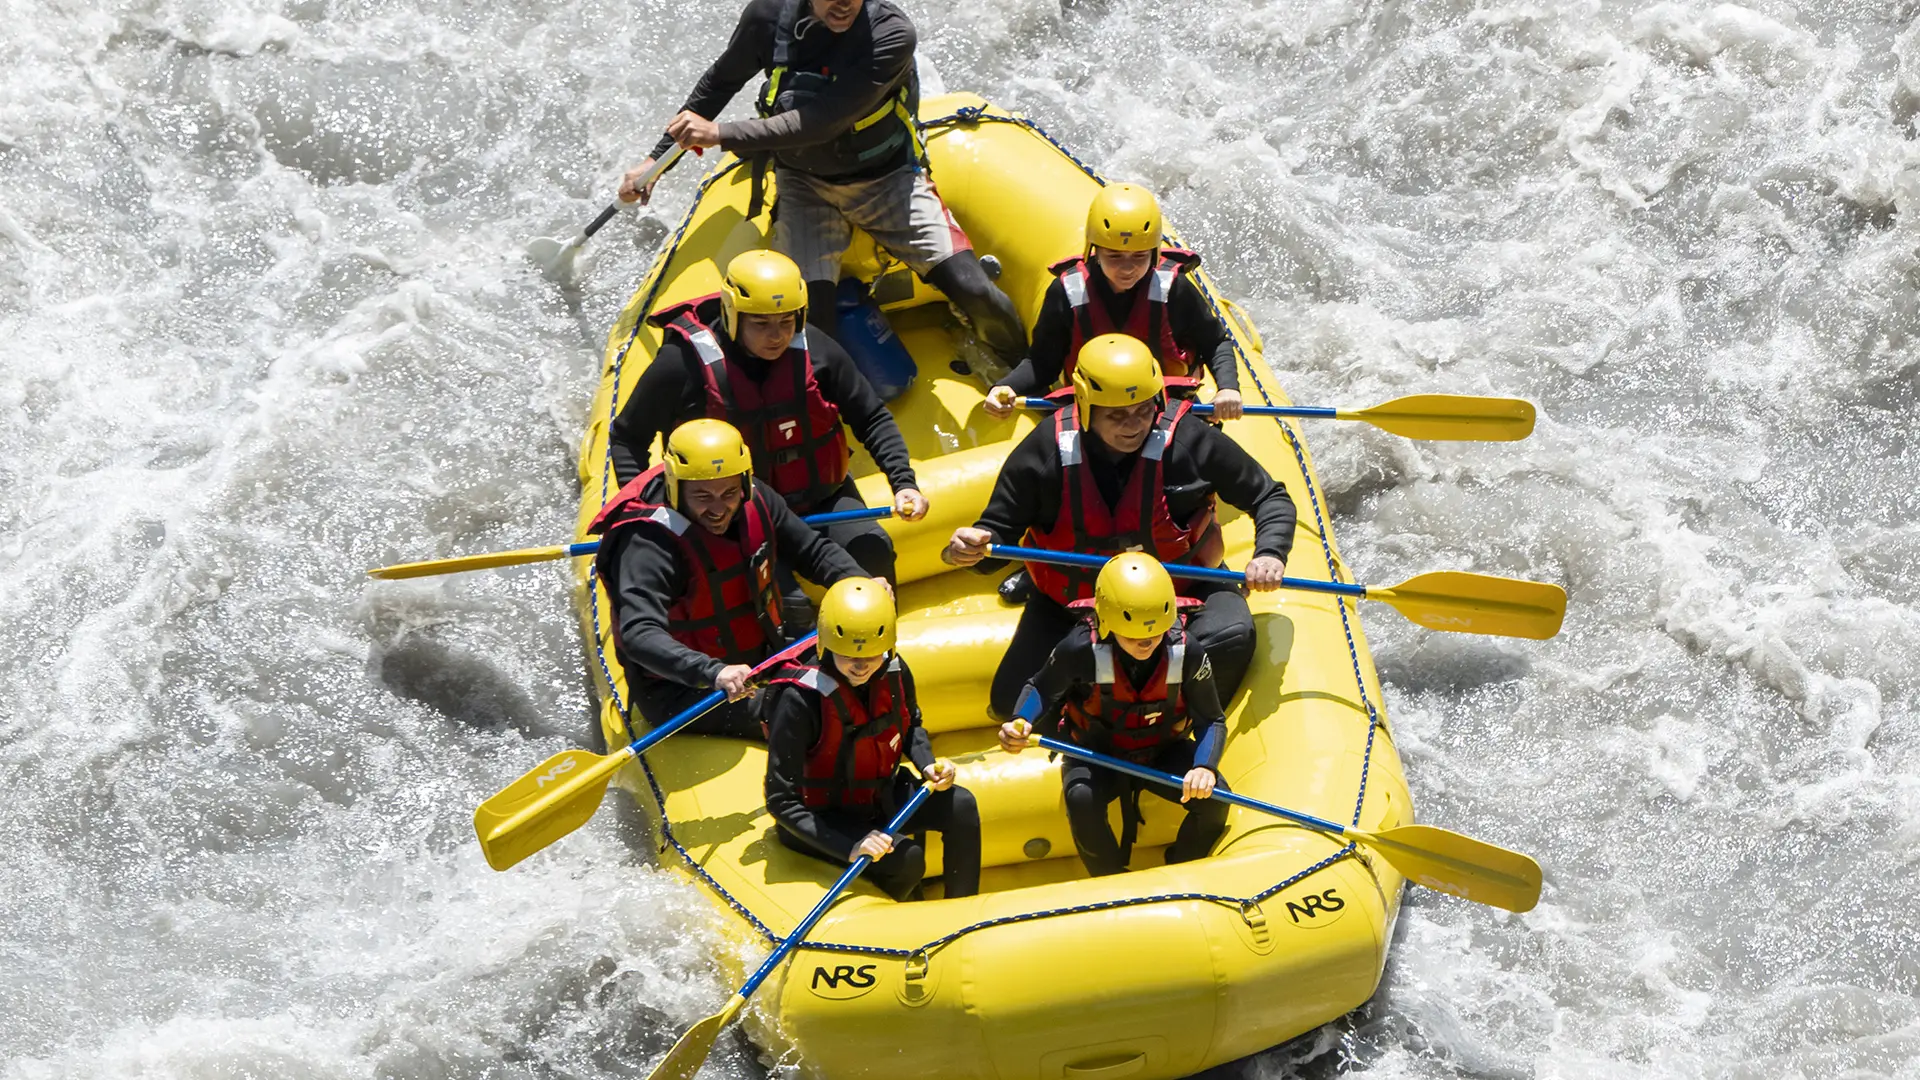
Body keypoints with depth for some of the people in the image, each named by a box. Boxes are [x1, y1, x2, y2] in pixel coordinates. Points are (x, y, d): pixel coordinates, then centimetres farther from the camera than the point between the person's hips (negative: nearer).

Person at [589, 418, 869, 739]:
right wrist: (713, 673, -52)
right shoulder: (649, 543, -27)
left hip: (760, 659, 8)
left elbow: (814, 549, 10)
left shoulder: (754, 500, -5)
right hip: (679, 691, -8)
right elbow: (639, 635, -38)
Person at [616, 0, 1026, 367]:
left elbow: (820, 124, -32)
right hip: (804, 184, 2)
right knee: (810, 317, -18)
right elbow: (721, 81, 4)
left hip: (886, 180, -2)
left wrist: (721, 134, -33)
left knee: (973, 292, -11)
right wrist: (657, 158, 7)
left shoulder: (891, 35, -28)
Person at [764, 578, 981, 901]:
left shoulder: (893, 672, -12)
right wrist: (850, 847, -35)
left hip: (880, 794, 6)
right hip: (819, 818, -6)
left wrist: (928, 765, -7)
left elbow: (910, 727, 15)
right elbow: (781, 802, -27)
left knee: (960, 806, -12)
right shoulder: (799, 700, -30)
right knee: (907, 859, -25)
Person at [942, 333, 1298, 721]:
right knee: (1012, 704, -9)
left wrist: (1270, 553, -27)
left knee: (1231, 637, -30)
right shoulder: (1047, 449, -17)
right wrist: (973, 548, -30)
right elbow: (1000, 529, -6)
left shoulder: (1188, 439, -18)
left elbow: (1270, 498, -7)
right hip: (1071, 602, 1)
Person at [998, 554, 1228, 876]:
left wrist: (1205, 766, -32)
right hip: (1096, 753, -2)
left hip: (1163, 752, 2)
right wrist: (1021, 723, -29)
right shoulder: (1081, 650, -27)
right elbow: (1041, 690, -7)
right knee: (1083, 800, -36)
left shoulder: (1186, 652, -23)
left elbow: (1212, 719, -12)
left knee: (1214, 798, -25)